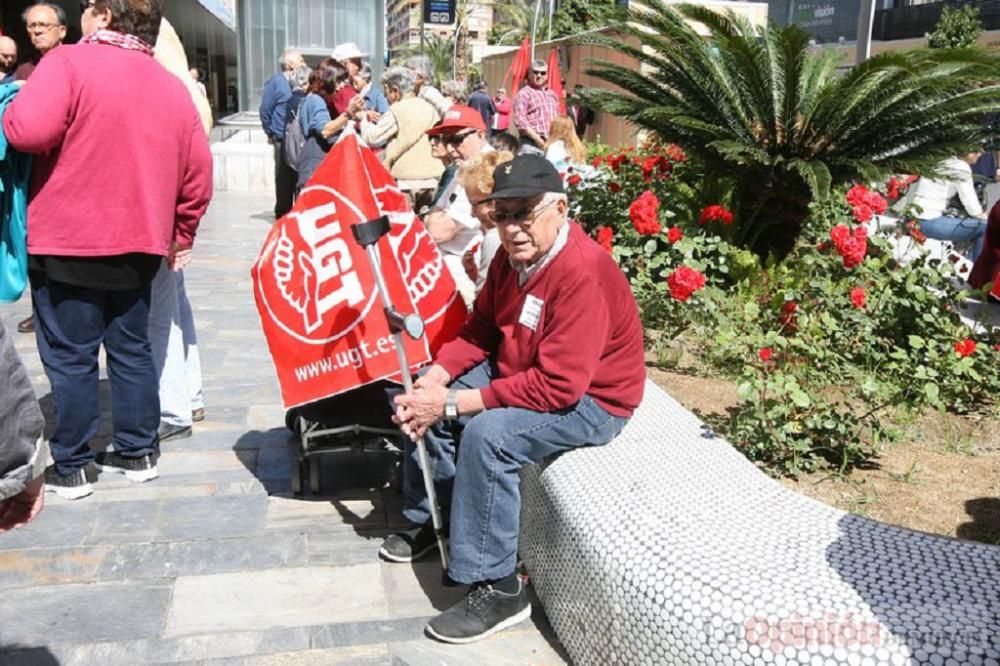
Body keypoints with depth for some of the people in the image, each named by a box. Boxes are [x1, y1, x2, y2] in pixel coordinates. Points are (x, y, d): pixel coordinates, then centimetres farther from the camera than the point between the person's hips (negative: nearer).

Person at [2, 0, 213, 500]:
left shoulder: (69, 62, -11)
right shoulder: (173, 87, 7)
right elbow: (198, 173, 9)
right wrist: (181, 233, 19)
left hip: (68, 243, -5)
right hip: (139, 245, 6)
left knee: (70, 358, 4)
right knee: (131, 350, 15)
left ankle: (70, 468, 13)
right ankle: (138, 452, 23)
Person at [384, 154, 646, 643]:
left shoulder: (584, 273, -30)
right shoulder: (513, 254, -3)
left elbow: (557, 386, -34)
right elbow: (481, 328, 7)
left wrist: (453, 403, -30)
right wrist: (436, 377, -12)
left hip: (590, 400, -9)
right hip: (518, 370, 9)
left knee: (487, 434, -31)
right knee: (423, 399, 4)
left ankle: (496, 591, -17)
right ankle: (430, 520, 21)